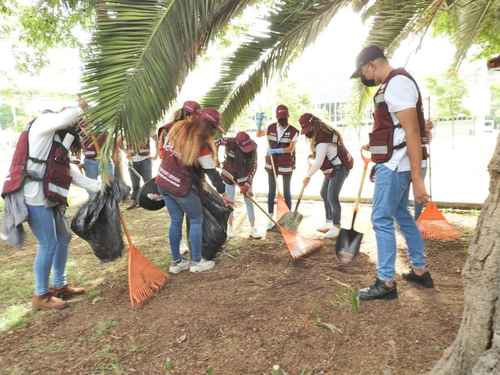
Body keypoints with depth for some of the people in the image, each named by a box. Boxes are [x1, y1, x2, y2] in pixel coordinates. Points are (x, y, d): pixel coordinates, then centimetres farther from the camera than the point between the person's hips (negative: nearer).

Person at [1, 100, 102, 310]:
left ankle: (59, 286, 28)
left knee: (63, 238, 15)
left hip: (49, 198, 10)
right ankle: (41, 296, 10)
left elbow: (72, 174, 20)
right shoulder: (43, 122, -4)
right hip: (34, 197, -10)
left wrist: (100, 186, 16)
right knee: (48, 244, -5)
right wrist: (81, 108, -9)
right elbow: (65, 118, -28)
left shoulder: (59, 145, 21)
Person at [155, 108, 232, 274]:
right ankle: (196, 262, 18)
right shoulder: (202, 146, -20)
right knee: (196, 220, 11)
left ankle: (176, 262, 25)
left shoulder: (178, 128, 0)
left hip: (163, 181, 7)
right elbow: (212, 173, -13)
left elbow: (165, 149, 12)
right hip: (181, 187, -7)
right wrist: (223, 193, -3)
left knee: (175, 220, 16)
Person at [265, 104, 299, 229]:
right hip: (272, 164, 3)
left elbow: (291, 149, -17)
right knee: (272, 191, 8)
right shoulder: (271, 128, -2)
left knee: (286, 192, 7)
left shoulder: (293, 131, -12)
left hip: (286, 165, -2)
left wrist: (275, 150, -25)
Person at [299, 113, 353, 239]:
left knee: (332, 197, -14)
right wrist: (312, 164, 3)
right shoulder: (321, 133, 7)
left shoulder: (322, 137, -25)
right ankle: (329, 223, 25)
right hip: (332, 168, 11)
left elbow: (319, 161, -26)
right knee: (324, 193, 16)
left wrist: (308, 176, -17)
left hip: (340, 168, -11)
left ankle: (336, 227, -6)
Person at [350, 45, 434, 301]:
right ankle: (420, 271, 30)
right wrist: (376, 146, 21)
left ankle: (386, 283, 4)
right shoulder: (391, 84, 17)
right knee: (402, 215, 18)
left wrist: (417, 179, -26)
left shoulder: (397, 83, -16)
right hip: (394, 163, 11)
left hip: (395, 165, -11)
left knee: (382, 220, -5)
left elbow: (412, 132, -23)